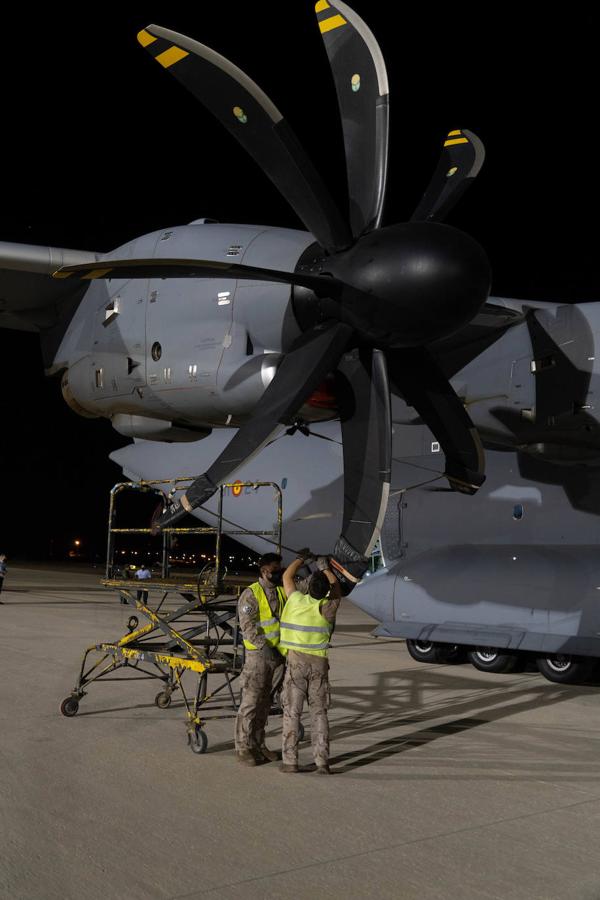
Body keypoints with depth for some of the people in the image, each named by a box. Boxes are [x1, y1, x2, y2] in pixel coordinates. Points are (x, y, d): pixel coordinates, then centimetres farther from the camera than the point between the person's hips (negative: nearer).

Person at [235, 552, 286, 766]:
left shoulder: (282, 591, 11)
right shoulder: (251, 594, -11)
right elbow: (247, 626, -18)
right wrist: (264, 646, -25)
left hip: (278, 654, 7)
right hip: (258, 654, -7)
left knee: (265, 702, 14)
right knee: (251, 702, -4)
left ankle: (258, 744, 24)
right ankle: (243, 749, 3)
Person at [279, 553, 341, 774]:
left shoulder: (297, 600, -5)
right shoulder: (329, 607, -3)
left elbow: (287, 576, 13)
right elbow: (336, 588, 19)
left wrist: (302, 558, 25)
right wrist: (325, 568, 31)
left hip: (296, 661, -1)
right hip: (319, 663, 1)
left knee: (292, 712, 4)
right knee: (319, 712, 7)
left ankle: (290, 760, 3)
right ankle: (322, 761, 5)